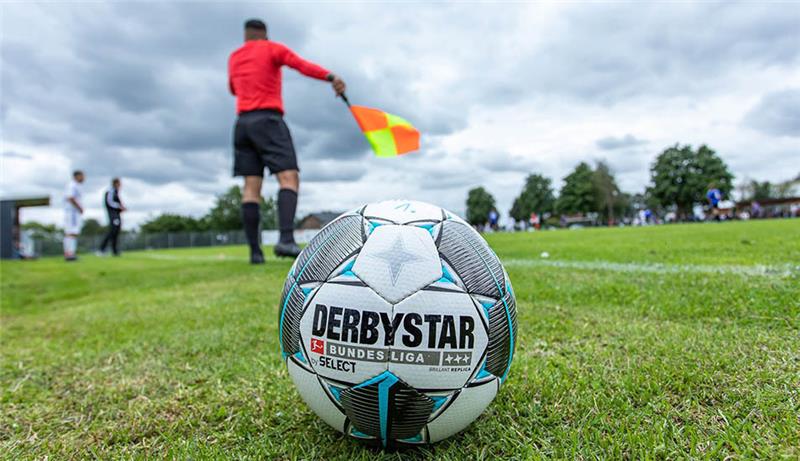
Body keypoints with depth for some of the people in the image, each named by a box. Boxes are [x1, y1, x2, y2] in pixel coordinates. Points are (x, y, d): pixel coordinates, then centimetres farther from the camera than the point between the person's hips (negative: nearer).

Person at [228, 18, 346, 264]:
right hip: (268, 120, -6)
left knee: (251, 186, 0)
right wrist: (331, 77, -26)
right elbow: (302, 65, -13)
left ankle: (255, 251, -6)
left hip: (243, 124, 6)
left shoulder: (234, 58, 22)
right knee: (289, 178, -15)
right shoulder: (272, 48, 6)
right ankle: (286, 239, -35)